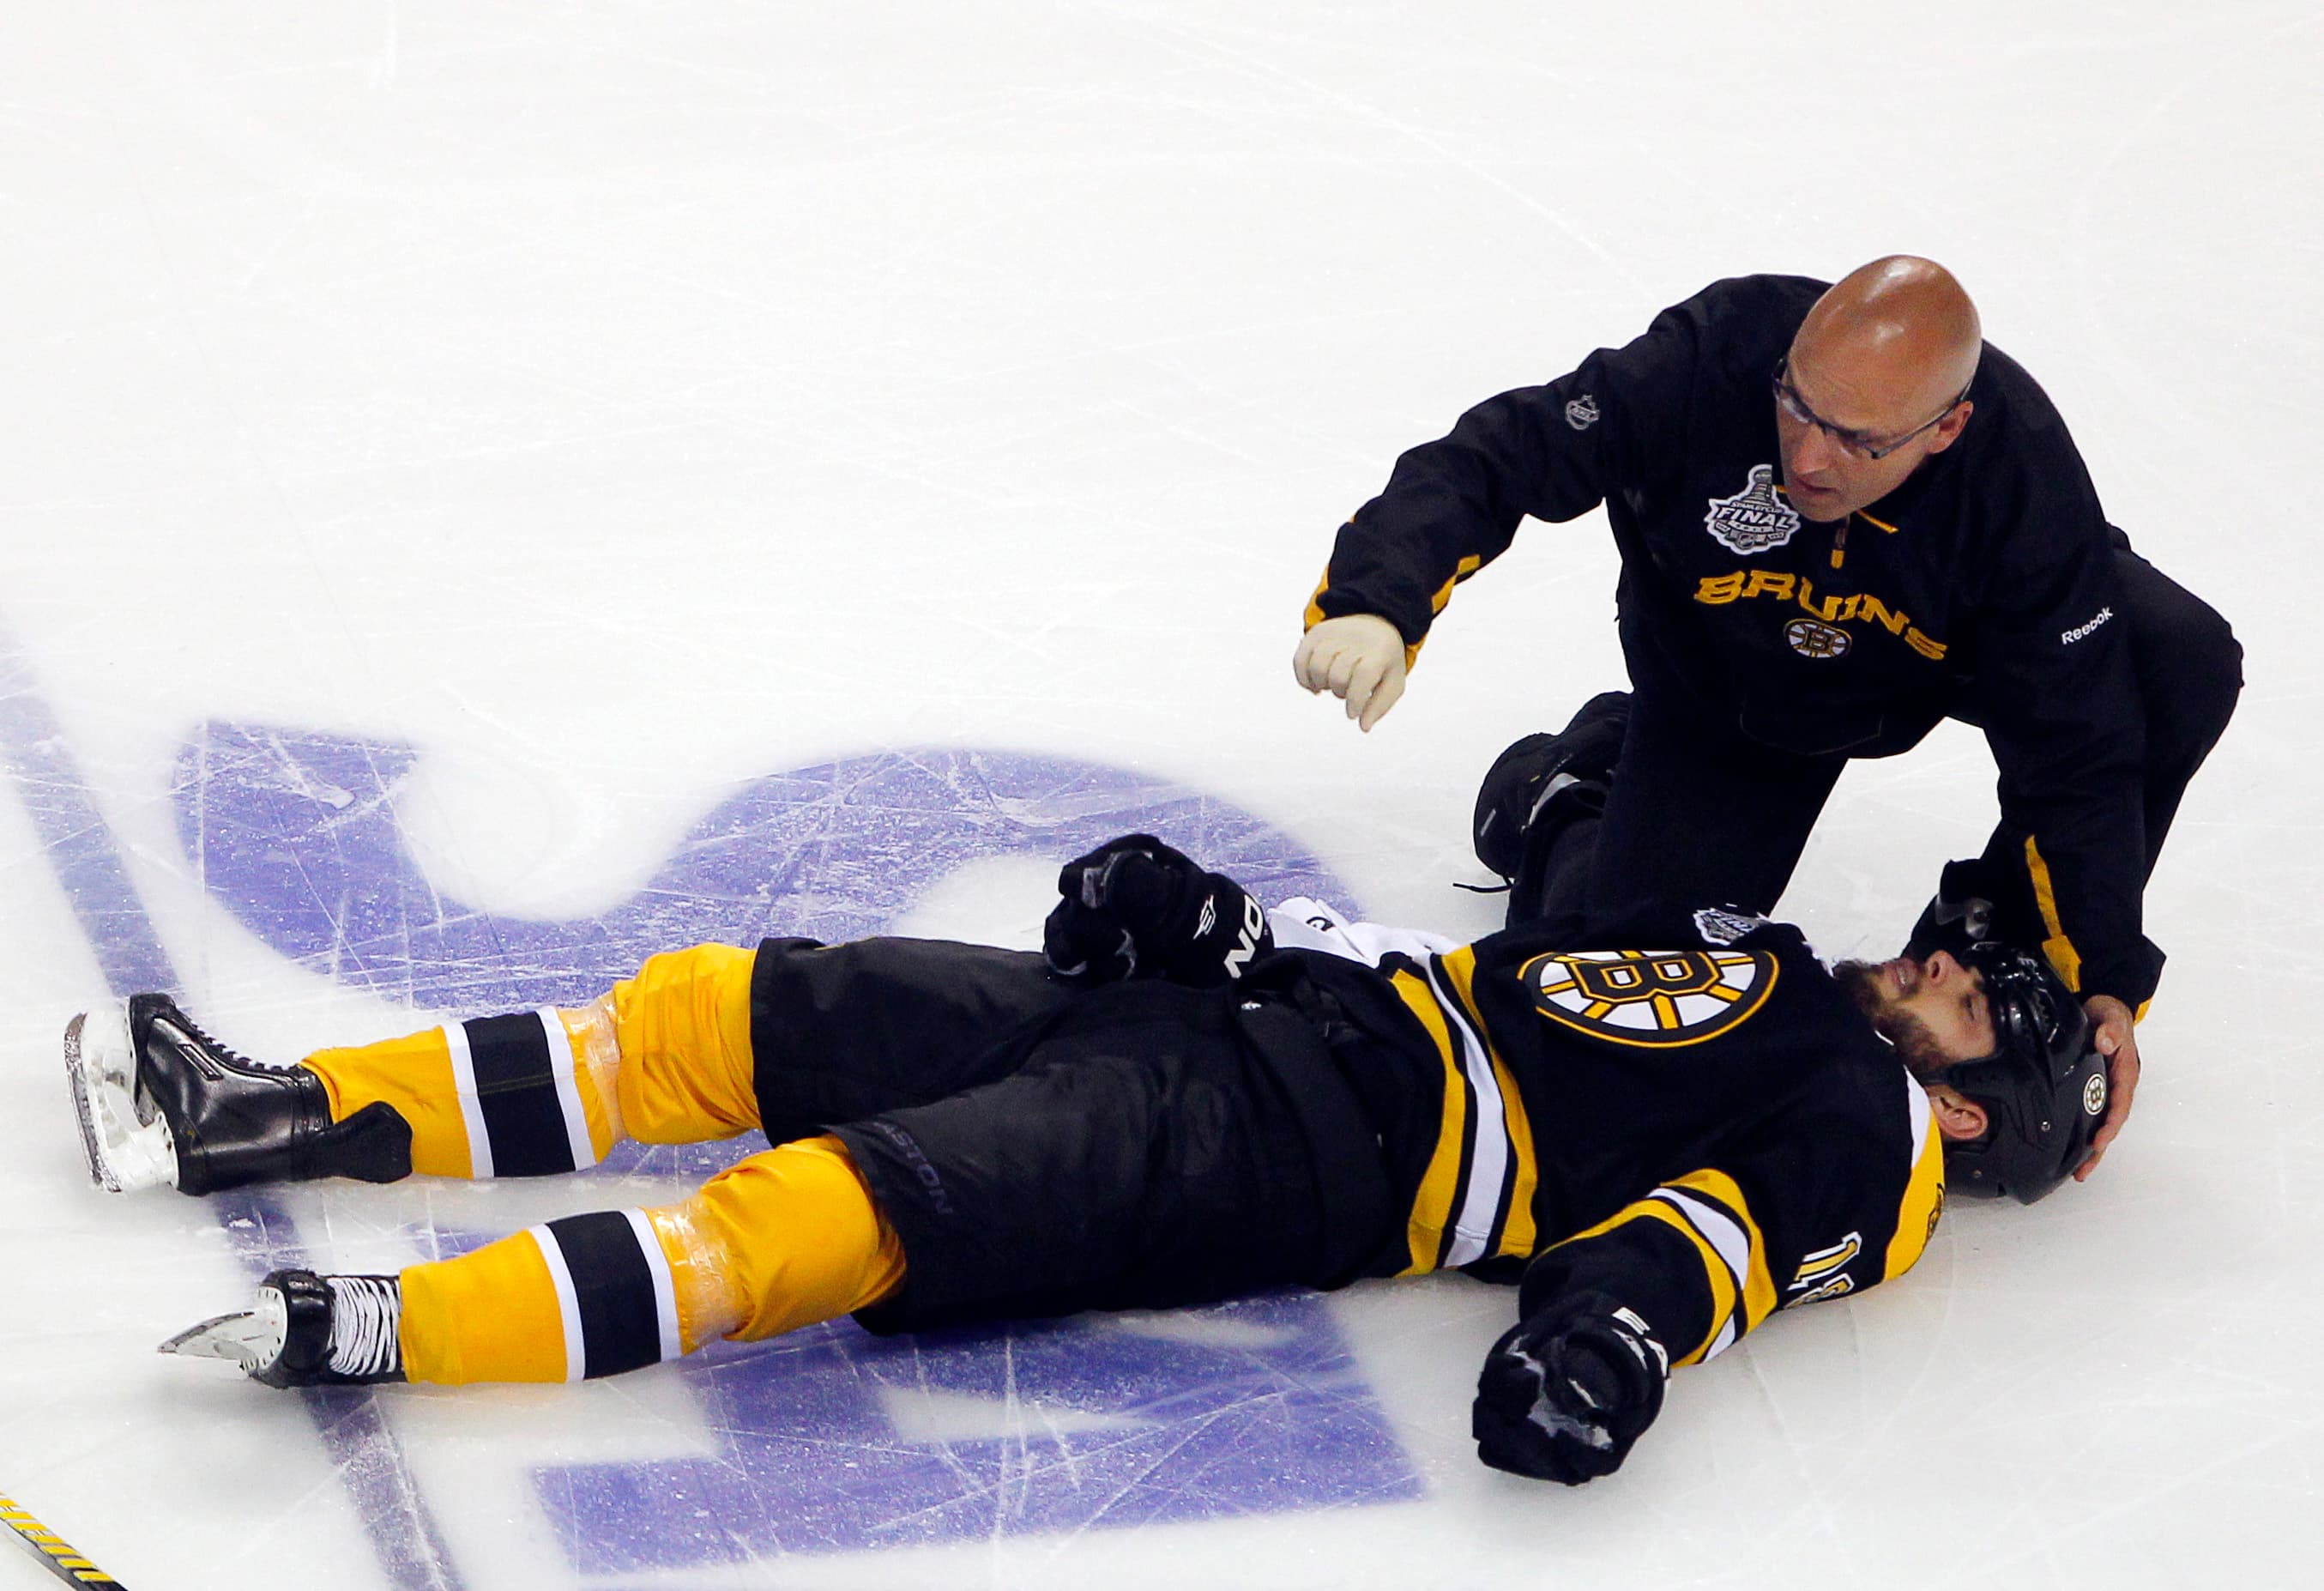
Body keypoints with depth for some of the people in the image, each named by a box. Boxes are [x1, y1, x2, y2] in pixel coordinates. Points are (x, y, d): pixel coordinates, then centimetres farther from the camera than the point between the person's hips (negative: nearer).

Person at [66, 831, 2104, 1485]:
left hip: (1301, 1157, -8)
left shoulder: (1860, 1139, 4)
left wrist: (1630, 1313, -37)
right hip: (1239, 1002, 8)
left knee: (856, 1207, -29)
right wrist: (1223, 916, 14)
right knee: (729, 1014, -1)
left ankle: (384, 1330, -38)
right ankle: (275, 1113, 1)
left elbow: (1747, 1215, -17)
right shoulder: (1758, 963, 27)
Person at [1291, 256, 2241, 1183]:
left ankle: (1993, 951, -2)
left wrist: (2103, 978, -31)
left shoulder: (2027, 479, -35)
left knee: (2180, 667, -25)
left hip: (1943, 643, 1)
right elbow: (1489, 463, -33)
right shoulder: (1710, 361, -39)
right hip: (1720, 680, -1)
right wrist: (1375, 602, -51)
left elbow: (2077, 747, -28)